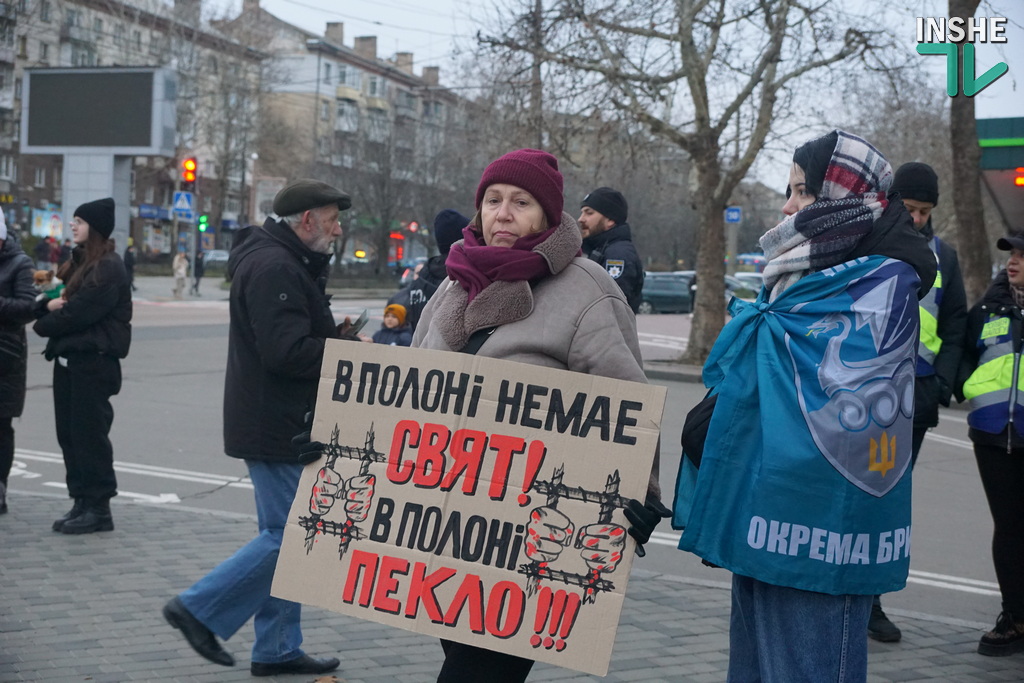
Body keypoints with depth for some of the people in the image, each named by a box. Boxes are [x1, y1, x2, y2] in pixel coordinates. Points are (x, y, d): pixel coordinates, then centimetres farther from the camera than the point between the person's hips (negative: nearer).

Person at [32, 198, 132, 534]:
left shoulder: (108, 268, -13)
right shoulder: (78, 261, 17)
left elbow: (79, 311, -19)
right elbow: (61, 302, 17)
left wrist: (46, 323, -3)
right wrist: (49, 305, -7)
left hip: (94, 363, -9)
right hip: (68, 358, 9)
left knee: (89, 434, -4)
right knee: (69, 433, 10)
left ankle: (98, 508, 3)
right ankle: (81, 502, 17)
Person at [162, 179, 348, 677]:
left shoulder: (288, 264, 17)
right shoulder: (274, 268, -18)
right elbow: (288, 352, -27)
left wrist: (340, 341, 1)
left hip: (281, 426, 11)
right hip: (276, 428, -11)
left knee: (285, 536, 14)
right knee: (288, 536, -6)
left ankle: (277, 650, 20)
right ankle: (198, 609, 3)